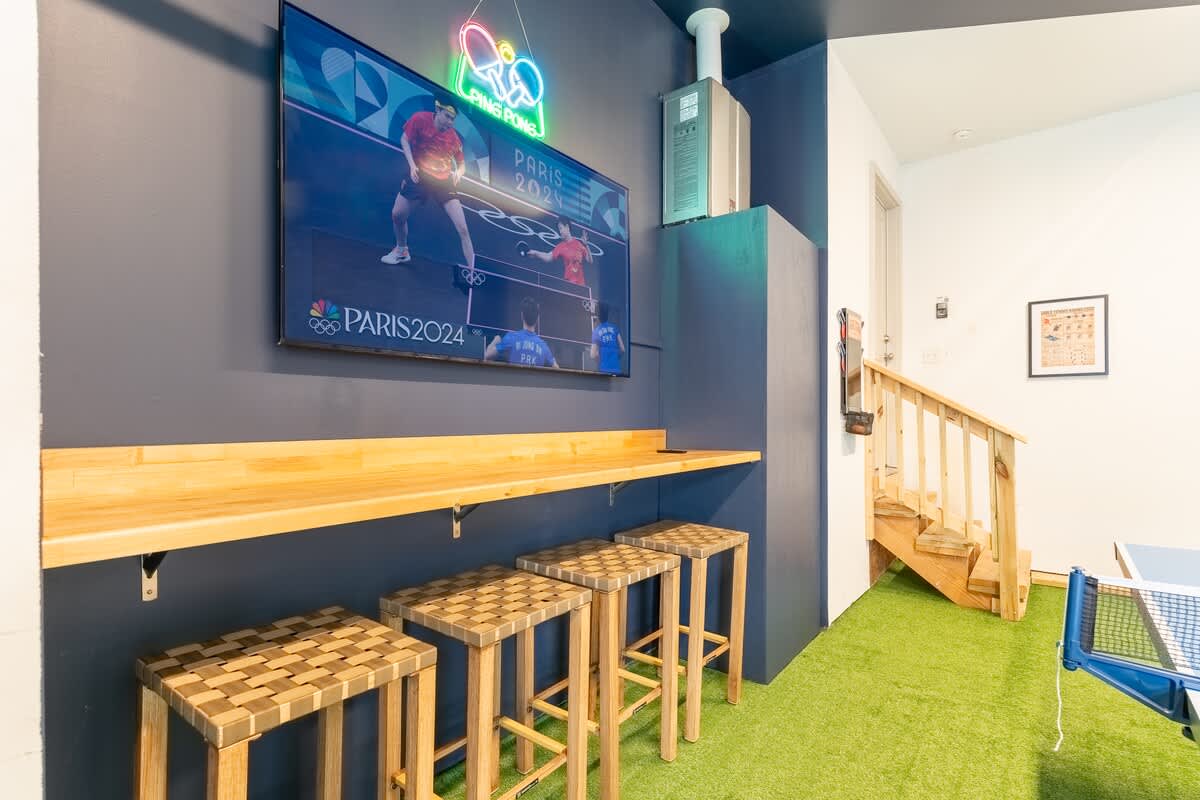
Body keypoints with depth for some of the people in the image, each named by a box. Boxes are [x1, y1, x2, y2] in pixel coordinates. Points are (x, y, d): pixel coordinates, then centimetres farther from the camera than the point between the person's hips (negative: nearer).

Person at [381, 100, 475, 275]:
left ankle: (472, 272, -10)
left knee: (462, 229, -14)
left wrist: (458, 172, -17)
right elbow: (405, 140, 1)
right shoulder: (420, 119, -9)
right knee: (397, 214, 5)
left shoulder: (454, 137, -5)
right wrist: (412, 165, -11)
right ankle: (401, 251, 35)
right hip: (419, 175, 1)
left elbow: (461, 163, 5)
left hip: (444, 181, -1)